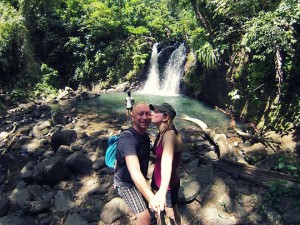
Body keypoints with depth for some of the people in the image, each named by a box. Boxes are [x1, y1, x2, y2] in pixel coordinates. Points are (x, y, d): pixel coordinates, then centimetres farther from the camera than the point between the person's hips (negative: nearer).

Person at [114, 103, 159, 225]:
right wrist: (151, 197, -59)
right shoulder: (127, 139, -36)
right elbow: (134, 171, -49)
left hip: (139, 180, 8)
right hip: (126, 183, -8)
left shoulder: (145, 135, -6)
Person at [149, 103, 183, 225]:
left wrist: (162, 191, -61)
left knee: (171, 213, 15)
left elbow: (167, 161, -48)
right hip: (157, 179, 7)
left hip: (168, 184, -7)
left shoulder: (170, 135, -31)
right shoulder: (161, 134, -3)